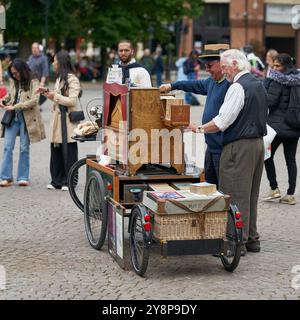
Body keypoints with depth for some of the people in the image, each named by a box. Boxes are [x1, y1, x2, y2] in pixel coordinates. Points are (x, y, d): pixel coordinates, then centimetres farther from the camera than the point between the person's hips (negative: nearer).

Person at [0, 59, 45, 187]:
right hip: (12, 118, 4)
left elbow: (33, 101, -16)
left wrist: (15, 107, -18)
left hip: (27, 118, -4)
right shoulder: (13, 82, 9)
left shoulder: (33, 82, -6)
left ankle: (23, 177, 10)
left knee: (24, 148, 2)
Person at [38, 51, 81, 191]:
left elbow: (72, 101, -18)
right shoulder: (59, 78, 16)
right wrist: (47, 91, 12)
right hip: (57, 118, 8)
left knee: (68, 151, -1)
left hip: (67, 120, -8)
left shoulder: (72, 80, -11)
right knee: (56, 150, 8)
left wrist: (55, 96, -14)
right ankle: (57, 181, 14)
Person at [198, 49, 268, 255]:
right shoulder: (259, 85, 13)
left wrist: (199, 129, -8)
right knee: (251, 194, 15)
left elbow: (222, 122, -19)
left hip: (239, 146, -9)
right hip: (258, 142, 9)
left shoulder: (238, 87, -16)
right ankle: (252, 239, 22)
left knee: (236, 195, -4)